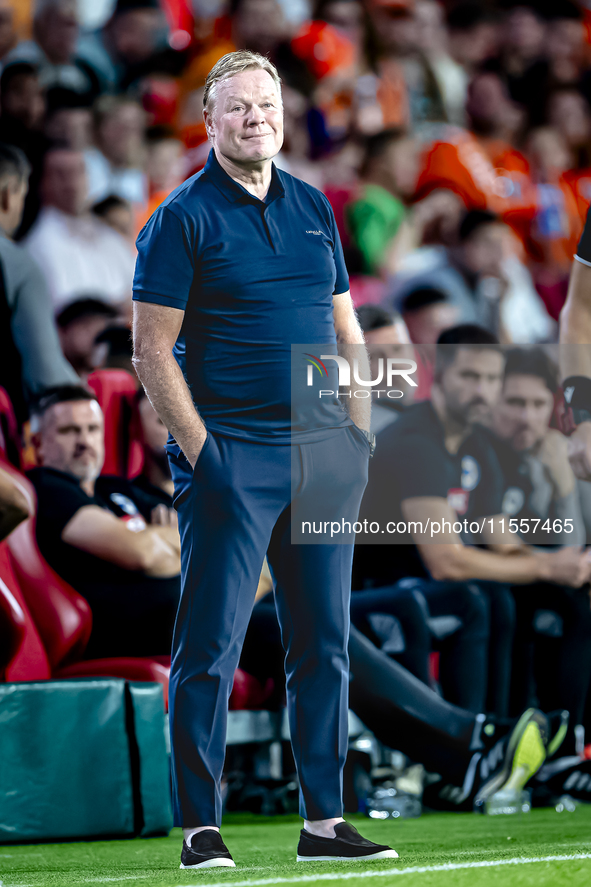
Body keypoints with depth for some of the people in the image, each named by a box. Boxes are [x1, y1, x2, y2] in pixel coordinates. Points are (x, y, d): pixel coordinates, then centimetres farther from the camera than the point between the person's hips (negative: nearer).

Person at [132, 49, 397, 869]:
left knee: (323, 644, 8)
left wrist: (359, 432, 9)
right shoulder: (183, 217, -4)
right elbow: (153, 349, -7)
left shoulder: (313, 208, 14)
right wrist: (197, 448, -14)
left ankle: (324, 822, 14)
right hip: (230, 455, -6)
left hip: (321, 455, 6)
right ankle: (200, 828, 0)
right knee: (210, 647, -5)